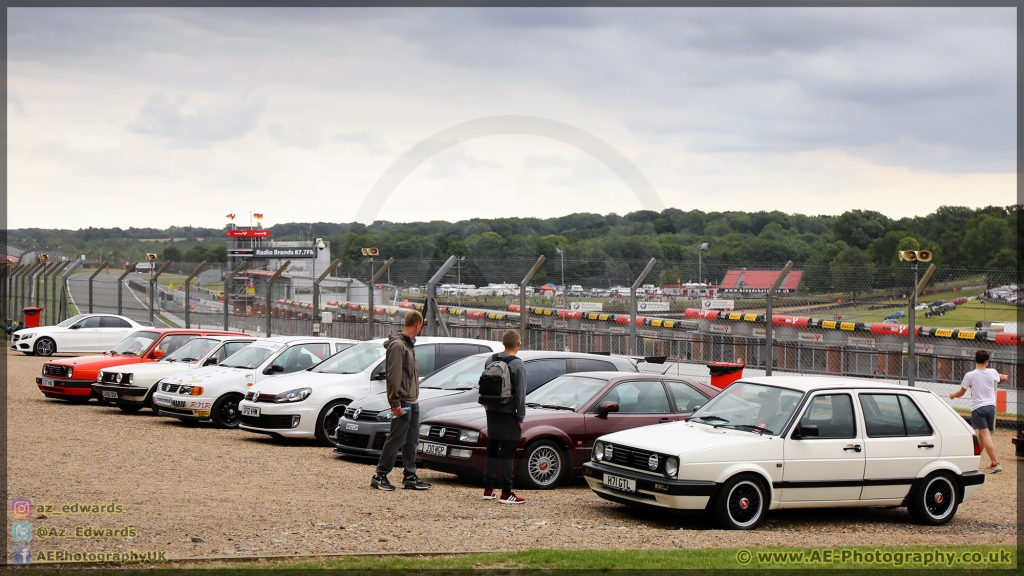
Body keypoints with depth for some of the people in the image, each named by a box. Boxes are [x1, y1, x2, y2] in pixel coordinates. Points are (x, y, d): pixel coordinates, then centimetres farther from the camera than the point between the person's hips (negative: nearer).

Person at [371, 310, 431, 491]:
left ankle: (410, 477, 15)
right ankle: (380, 476, 0)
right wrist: (395, 402, -21)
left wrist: (414, 397, 16)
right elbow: (393, 376, -19)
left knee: (411, 441, 11)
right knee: (396, 440, -6)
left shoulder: (409, 344, 16)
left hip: (412, 402, 10)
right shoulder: (397, 345, -15)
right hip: (402, 402, -10)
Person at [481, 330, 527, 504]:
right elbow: (520, 393, -12)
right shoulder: (518, 365, -11)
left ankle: (488, 490, 15)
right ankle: (506, 493, -4)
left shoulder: (491, 360, 7)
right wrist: (521, 418, -6)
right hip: (509, 414, -6)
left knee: (492, 451, 13)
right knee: (507, 454, -4)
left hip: (492, 412, 6)